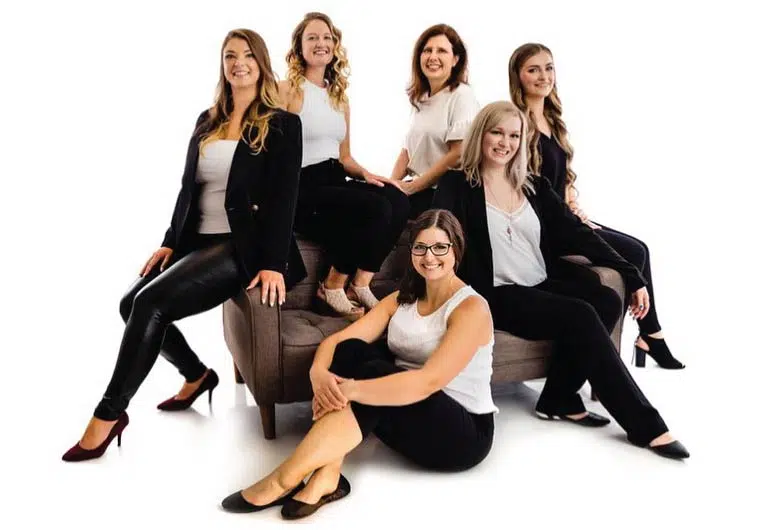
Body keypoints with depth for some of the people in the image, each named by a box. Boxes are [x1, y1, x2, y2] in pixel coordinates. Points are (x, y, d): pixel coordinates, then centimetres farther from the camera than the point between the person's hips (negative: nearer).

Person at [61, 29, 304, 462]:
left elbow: (284, 197, -11)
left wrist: (273, 263, -19)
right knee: (132, 304, -5)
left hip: (242, 247, -7)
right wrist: (169, 243, 9)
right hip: (199, 241, 7)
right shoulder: (207, 122, 16)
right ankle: (197, 375, 19)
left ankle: (110, 414, -8)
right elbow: (188, 189, 17)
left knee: (151, 302, -22)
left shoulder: (282, 125, -2)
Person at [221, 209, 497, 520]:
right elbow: (337, 339, -4)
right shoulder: (401, 299, 7)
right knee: (350, 350, -18)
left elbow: (428, 382, -29)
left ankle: (287, 479, -28)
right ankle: (326, 473, -29)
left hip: (465, 433, -6)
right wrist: (319, 373, -27)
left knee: (373, 374, -31)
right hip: (405, 416, 6)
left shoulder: (471, 308, -14)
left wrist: (348, 390, -34)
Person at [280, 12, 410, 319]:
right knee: (376, 208, -30)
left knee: (398, 201, -23)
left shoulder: (340, 97, 19)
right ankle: (332, 291, -12)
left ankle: (360, 287, -14)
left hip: (335, 182, 6)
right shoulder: (286, 91, -1)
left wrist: (365, 174, 2)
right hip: (301, 189, -6)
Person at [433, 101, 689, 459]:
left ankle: (559, 399, -9)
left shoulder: (535, 187, 17)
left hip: (543, 287, 6)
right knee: (581, 317, -25)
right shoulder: (456, 186, 2)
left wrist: (632, 277, 5)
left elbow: (577, 234, 11)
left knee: (607, 301, -22)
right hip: (497, 295, -6)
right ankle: (644, 424, -15)